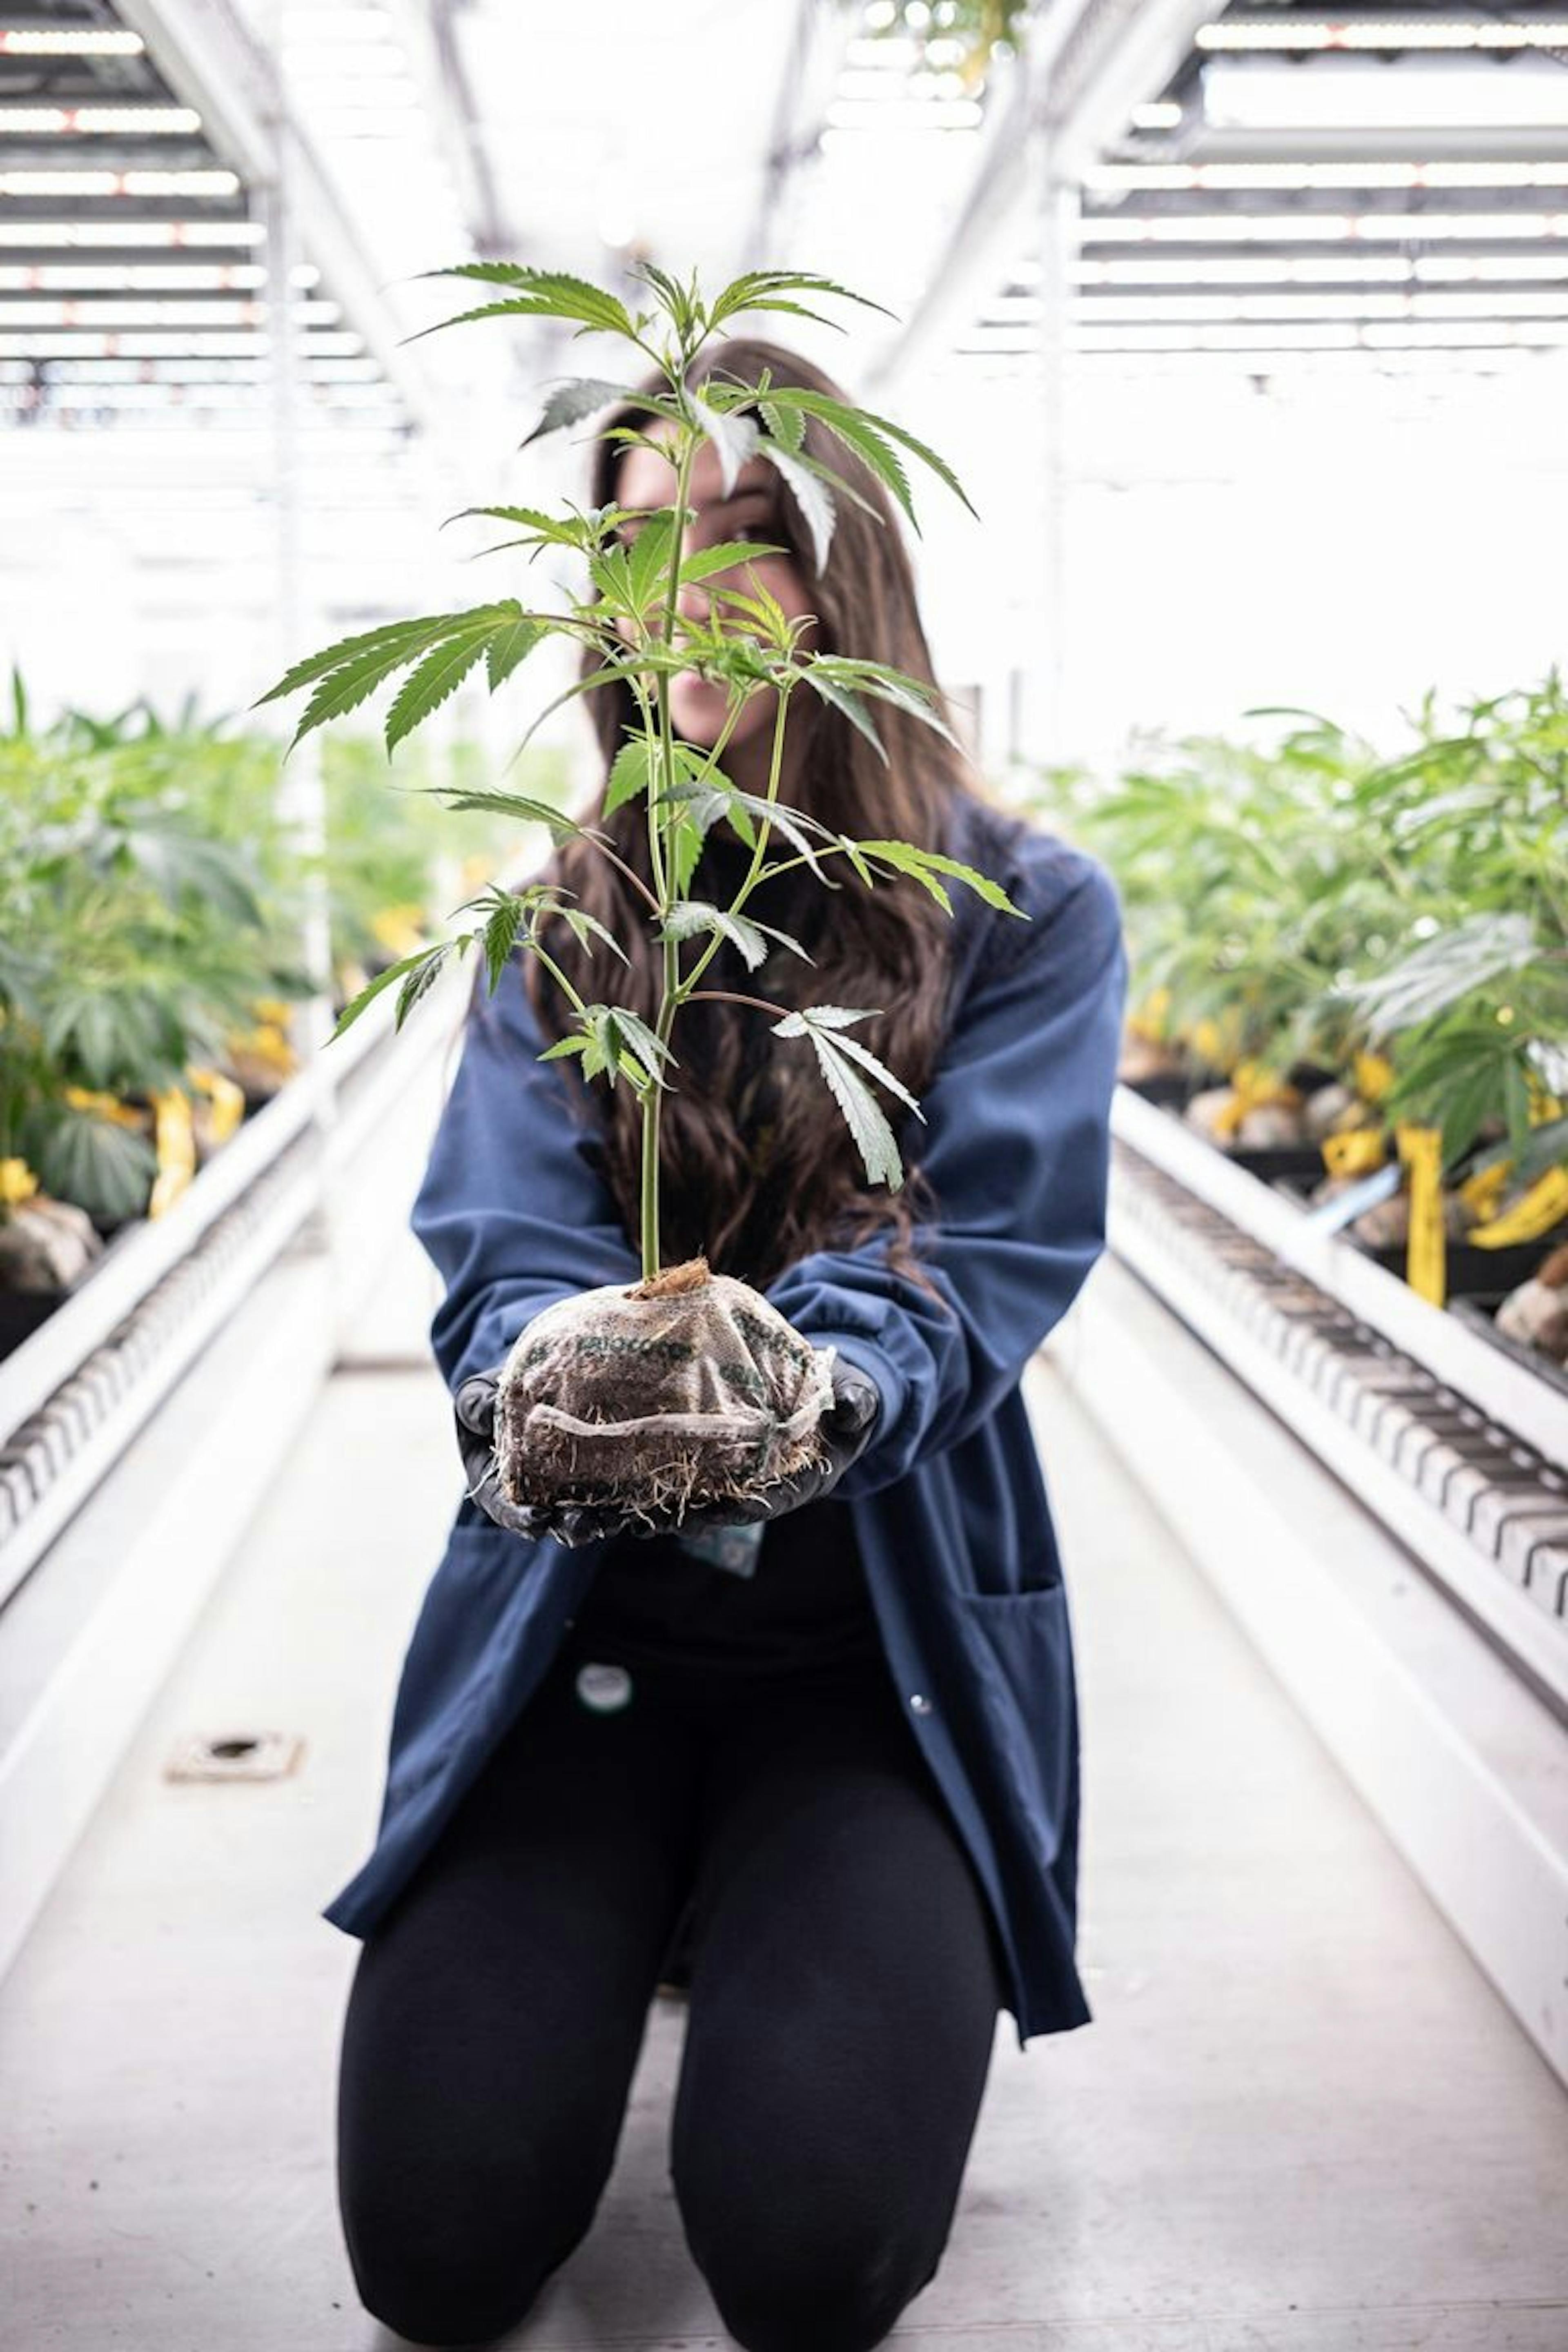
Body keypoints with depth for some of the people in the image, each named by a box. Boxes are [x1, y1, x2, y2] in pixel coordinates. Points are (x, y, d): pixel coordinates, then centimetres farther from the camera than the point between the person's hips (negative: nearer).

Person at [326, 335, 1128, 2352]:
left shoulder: (1026, 909, -3)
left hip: (886, 1640, -1)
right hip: (573, 1610, 2)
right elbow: (501, 1244, -8)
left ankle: (764, 1912, 17)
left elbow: (982, 1257, -14)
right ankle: (658, 1908, 22)